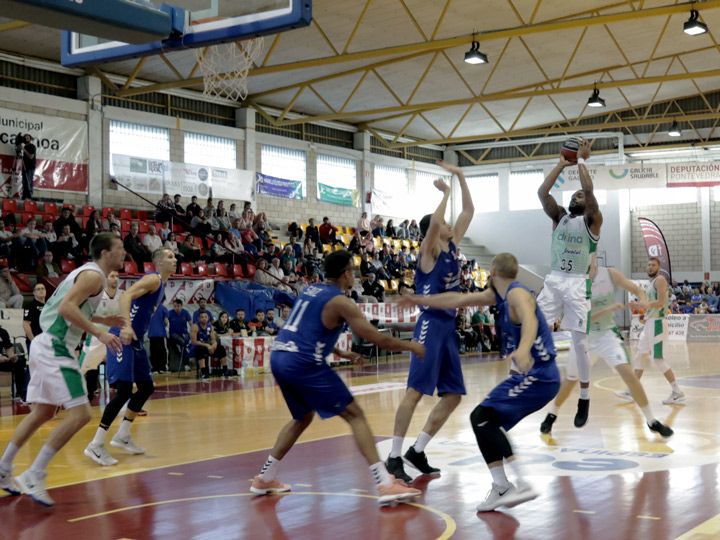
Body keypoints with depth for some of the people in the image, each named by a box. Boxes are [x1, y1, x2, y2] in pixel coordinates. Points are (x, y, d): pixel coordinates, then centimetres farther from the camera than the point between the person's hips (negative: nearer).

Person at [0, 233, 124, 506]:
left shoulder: (86, 272, 18)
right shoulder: (94, 275, -12)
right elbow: (66, 308, -25)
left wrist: (103, 319, 23)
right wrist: (99, 333, -25)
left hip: (48, 346, 11)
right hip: (56, 348, -11)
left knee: (43, 413, 19)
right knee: (79, 414, -13)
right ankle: (34, 476, -11)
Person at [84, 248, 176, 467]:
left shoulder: (161, 284, 19)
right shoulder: (153, 279, -11)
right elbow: (126, 296, -26)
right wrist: (126, 326, -39)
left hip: (136, 340, 11)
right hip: (124, 337, -11)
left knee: (146, 387, 15)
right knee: (124, 391, -16)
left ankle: (122, 436, 24)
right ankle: (96, 445, -14)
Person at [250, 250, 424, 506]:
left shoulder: (310, 290, 19)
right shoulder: (340, 302, -4)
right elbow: (378, 339, -4)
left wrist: (340, 353, 35)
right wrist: (411, 346, 11)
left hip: (279, 358, 8)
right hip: (304, 363, -8)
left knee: (303, 418, 29)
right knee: (355, 415, -2)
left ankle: (264, 479, 32)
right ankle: (386, 484, -10)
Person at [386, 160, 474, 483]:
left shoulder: (452, 246, 14)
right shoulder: (429, 251, -6)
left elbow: (469, 211, 17)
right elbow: (433, 223, -27)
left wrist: (461, 178, 11)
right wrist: (445, 193, -14)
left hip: (449, 327, 9)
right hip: (431, 325, -8)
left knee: (453, 395, 7)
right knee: (415, 391, -11)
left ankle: (417, 451, 14)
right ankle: (395, 456, -7)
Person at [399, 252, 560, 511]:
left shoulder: (517, 294, -14)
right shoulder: (498, 295, 14)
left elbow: (529, 320, -36)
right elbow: (457, 300, 25)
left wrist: (523, 349, -56)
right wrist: (419, 300, 32)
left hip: (537, 375, -10)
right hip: (533, 376, 10)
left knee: (482, 417, -17)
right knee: (485, 421, 10)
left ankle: (521, 485, -20)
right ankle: (502, 489, 11)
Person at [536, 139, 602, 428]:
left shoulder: (592, 220, 2)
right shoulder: (559, 217, 13)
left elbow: (589, 191, -16)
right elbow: (542, 193, -1)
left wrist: (581, 160, -5)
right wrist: (562, 164, 3)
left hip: (577, 284, -4)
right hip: (553, 280, 4)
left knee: (579, 341, -6)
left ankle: (585, 398, 6)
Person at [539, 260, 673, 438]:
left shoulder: (610, 275, -13)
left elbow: (637, 290, -7)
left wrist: (643, 302, -29)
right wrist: (607, 309, -36)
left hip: (607, 334, 0)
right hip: (583, 336, 0)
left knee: (628, 373, -16)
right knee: (570, 381, 12)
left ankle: (651, 421, -6)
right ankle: (551, 415, 35)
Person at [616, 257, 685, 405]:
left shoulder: (660, 280, -10)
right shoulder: (651, 282, 19)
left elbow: (660, 302, -22)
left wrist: (642, 304, -21)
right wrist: (639, 306, 10)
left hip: (657, 323, -10)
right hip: (649, 322, 10)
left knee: (658, 359, -11)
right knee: (640, 355, 12)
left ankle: (678, 393, -6)